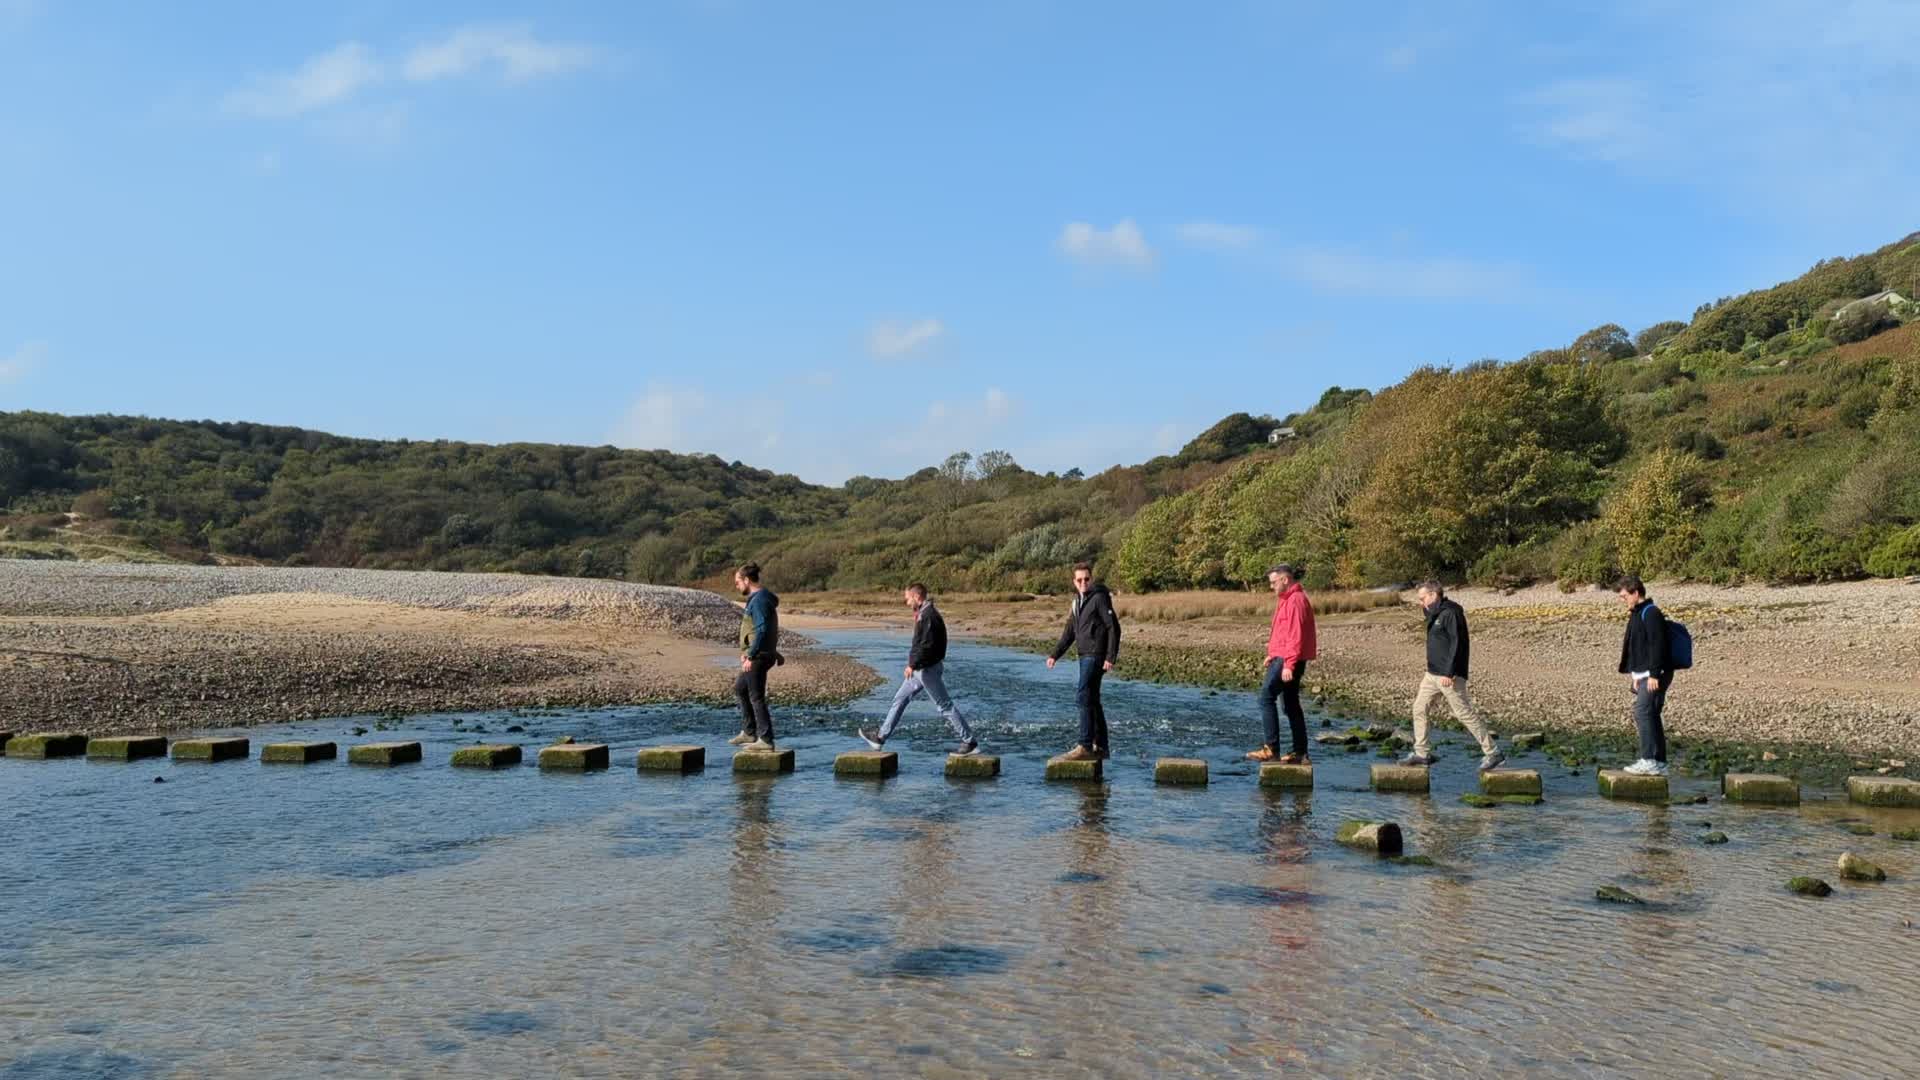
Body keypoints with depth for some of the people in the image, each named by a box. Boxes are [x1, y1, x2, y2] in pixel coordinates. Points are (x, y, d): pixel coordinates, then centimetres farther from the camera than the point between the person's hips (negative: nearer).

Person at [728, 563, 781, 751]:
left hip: (758, 656, -11)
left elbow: (762, 630, -24)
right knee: (740, 688, 21)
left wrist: (751, 656, -24)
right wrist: (747, 651, 23)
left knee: (756, 697, -5)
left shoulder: (759, 600, -18)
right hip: (757, 655, 11)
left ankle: (765, 740, -1)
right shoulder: (759, 598, 15)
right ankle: (748, 732, 27)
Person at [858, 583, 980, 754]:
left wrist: (913, 664, -20)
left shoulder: (929, 615, -20)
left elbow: (927, 645, -26)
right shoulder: (923, 613, 12)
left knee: (945, 705, -4)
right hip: (920, 669, 10)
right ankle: (881, 737, 21)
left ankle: (970, 741, 2)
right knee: (900, 699, 14)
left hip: (928, 669, -10)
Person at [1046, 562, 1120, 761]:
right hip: (1084, 655, 9)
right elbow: (1069, 632, 21)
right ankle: (1100, 746, 18)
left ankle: (1085, 746, -15)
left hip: (1096, 655, -9)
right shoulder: (1077, 602, 15)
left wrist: (1111, 656, -21)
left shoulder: (1099, 598, -10)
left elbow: (1114, 627, -14)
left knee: (1083, 696, -15)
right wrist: (1055, 654, 14)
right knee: (1091, 700, 12)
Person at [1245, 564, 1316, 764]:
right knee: (1291, 704, 12)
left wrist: (1288, 665, -23)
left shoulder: (1296, 601, -15)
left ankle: (1271, 749, -11)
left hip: (1289, 659, -11)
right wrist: (1273, 654, 18)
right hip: (1284, 658, 11)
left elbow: (1296, 635, -21)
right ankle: (1300, 752, 15)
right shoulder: (1287, 599, 17)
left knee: (1266, 697, -11)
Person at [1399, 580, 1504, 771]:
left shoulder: (1451, 613, -15)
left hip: (1449, 676, -10)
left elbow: (1457, 644, -21)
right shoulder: (1436, 614, 14)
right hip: (1433, 674, 10)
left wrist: (1449, 673, -24)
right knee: (1419, 707, 8)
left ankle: (1493, 753, 5)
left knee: (1465, 713, -5)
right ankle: (1422, 753, 15)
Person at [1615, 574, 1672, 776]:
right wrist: (1633, 673, 25)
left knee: (1643, 712, -15)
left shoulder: (1651, 614, -12)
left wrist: (1654, 674, -22)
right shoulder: (1636, 615, 19)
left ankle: (1648, 760, -16)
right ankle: (1659, 763, 14)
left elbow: (1657, 645, -19)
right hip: (1643, 675, 10)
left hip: (1654, 676, -10)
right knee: (1651, 716, 10)